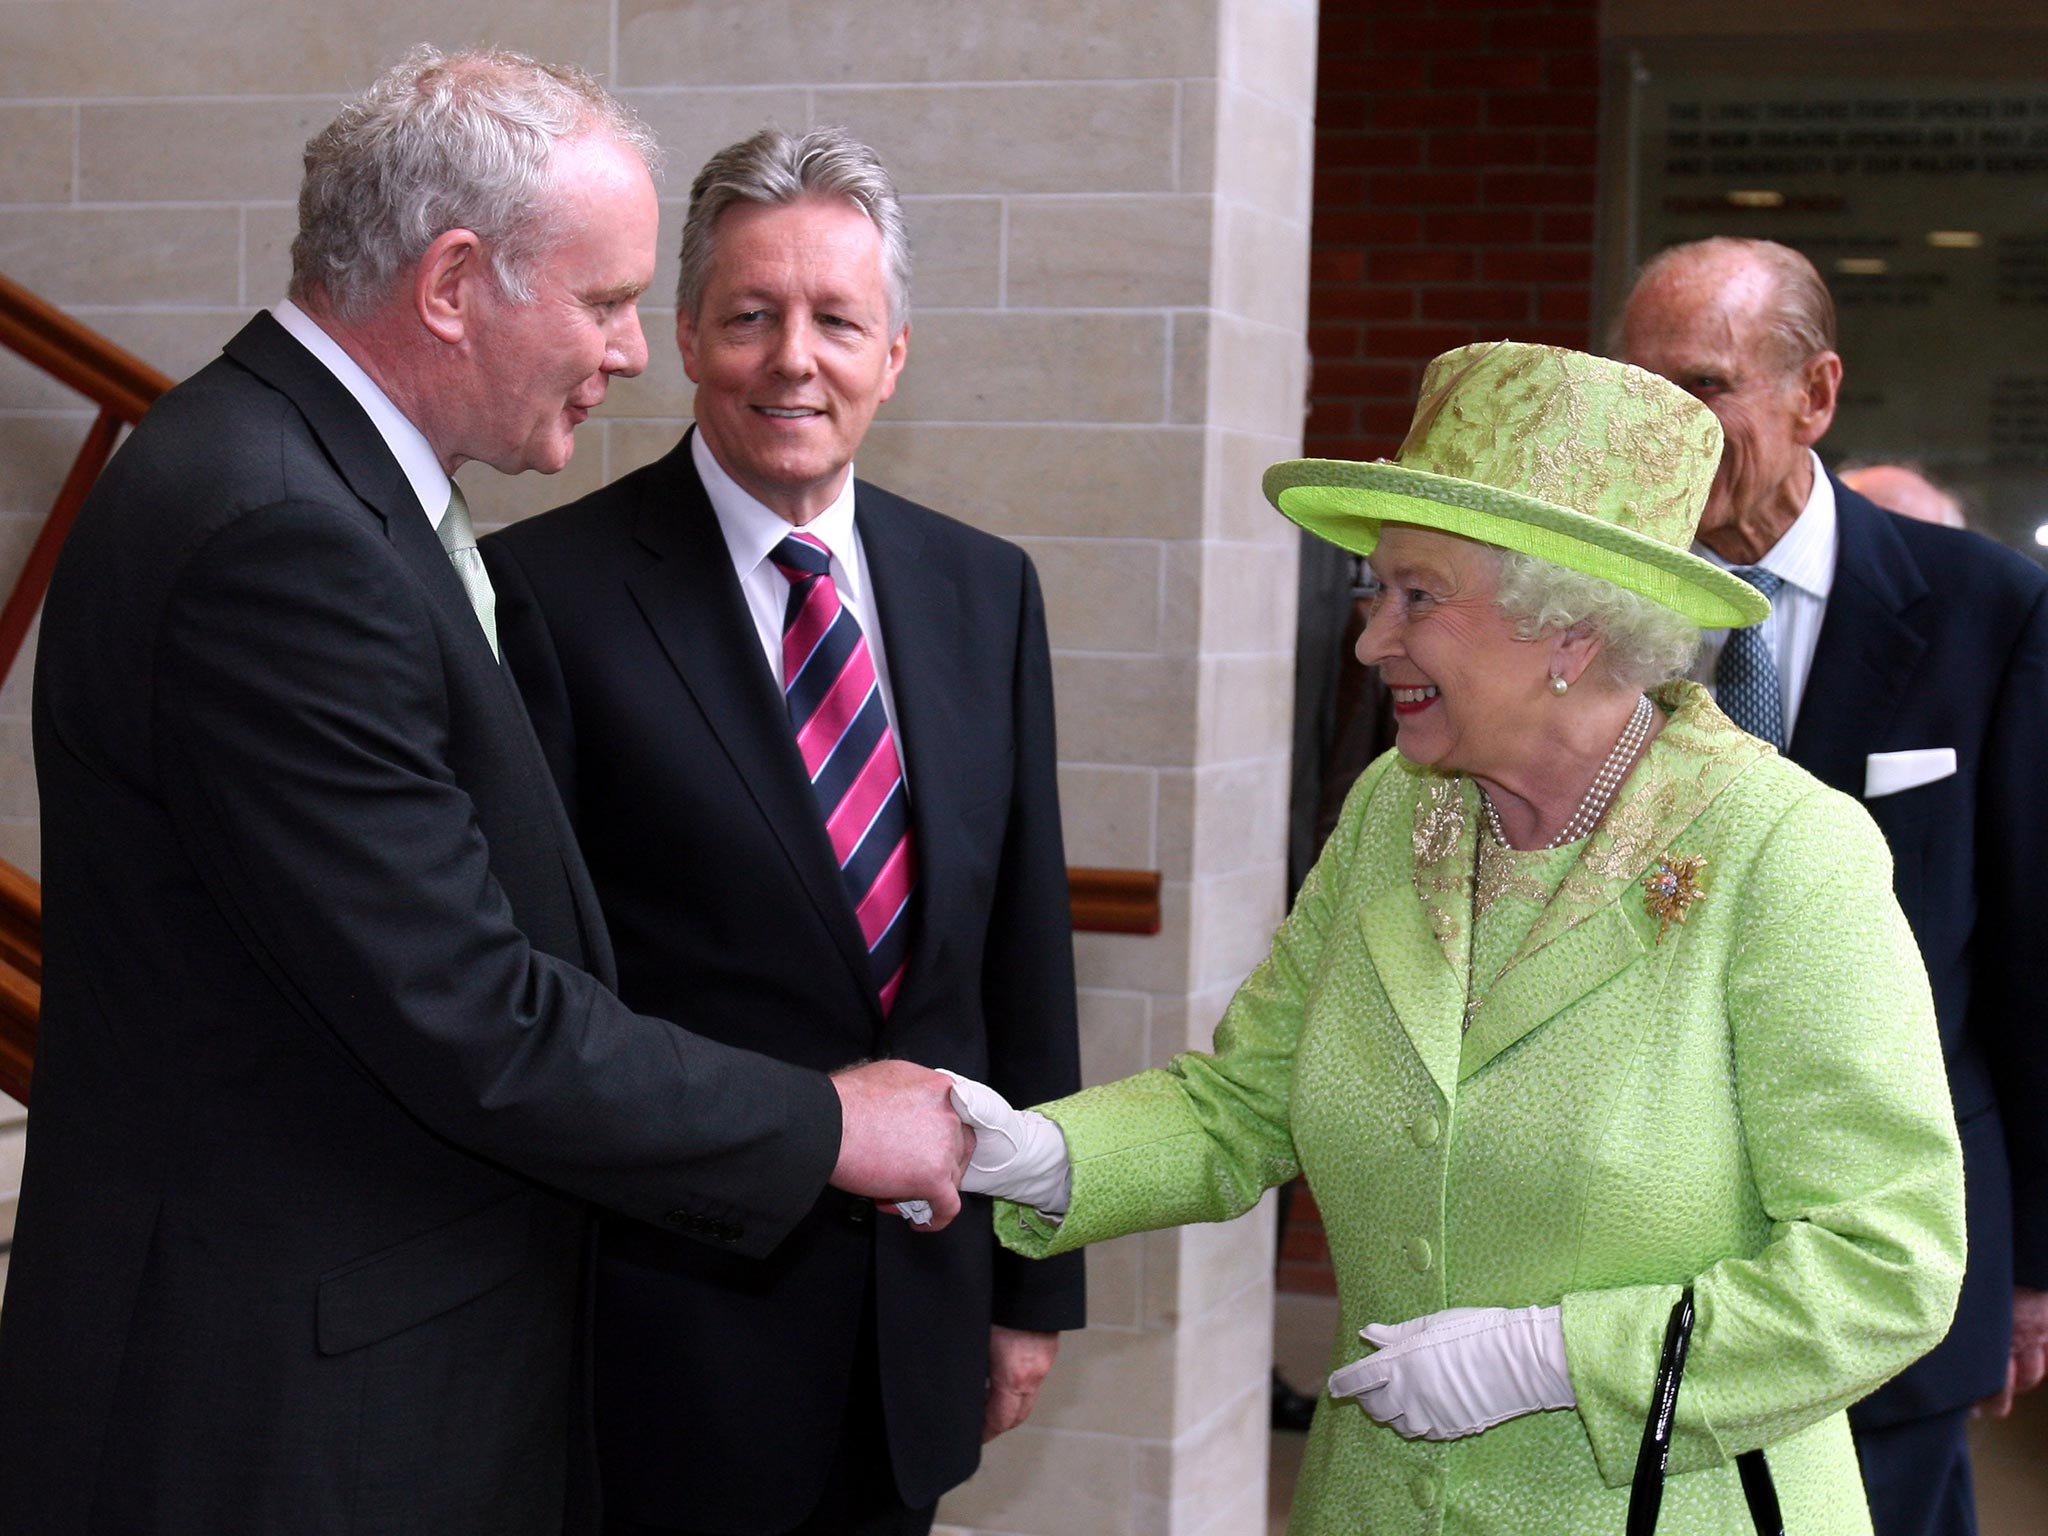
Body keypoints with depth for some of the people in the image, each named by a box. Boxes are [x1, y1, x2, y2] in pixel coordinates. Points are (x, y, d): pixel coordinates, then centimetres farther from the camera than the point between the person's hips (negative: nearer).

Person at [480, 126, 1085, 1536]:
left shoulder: (986, 590, 6)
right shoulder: (552, 590, -10)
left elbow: (1027, 944, 9)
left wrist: (1036, 1284, 10)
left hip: (926, 1310, 5)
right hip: (671, 1317, -4)